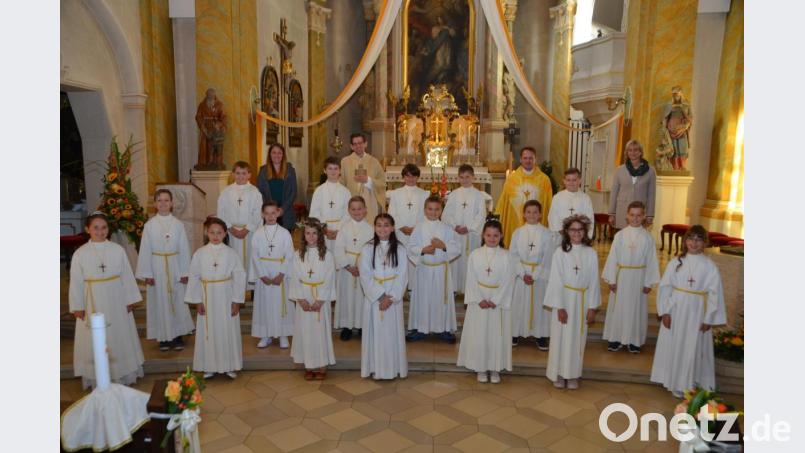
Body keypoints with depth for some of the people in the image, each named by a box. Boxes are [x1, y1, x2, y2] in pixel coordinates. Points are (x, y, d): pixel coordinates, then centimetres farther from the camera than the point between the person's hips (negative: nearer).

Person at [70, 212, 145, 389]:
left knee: (119, 339, 11)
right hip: (93, 303, -1)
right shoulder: (80, 254, -5)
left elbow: (127, 276, 1)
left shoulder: (117, 250, -3)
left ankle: (123, 375, 25)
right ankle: (96, 379, 19)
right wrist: (78, 306, -2)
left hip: (116, 301, 1)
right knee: (95, 342, 6)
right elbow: (76, 282, -2)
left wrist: (130, 300, 1)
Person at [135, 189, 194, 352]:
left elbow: (184, 249, 1)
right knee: (160, 302, 5)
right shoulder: (149, 225, -2)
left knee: (177, 301, 4)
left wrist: (184, 272, -2)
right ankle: (163, 337, 16)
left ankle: (177, 336, 15)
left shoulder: (178, 224, 0)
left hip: (175, 266, 1)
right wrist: (147, 274, -5)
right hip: (157, 266, 0)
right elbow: (145, 250, -1)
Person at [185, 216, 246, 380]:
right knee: (208, 332, 8)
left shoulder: (231, 253, -6)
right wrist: (197, 301, -3)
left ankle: (229, 366, 22)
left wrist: (237, 301, -7)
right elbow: (194, 277, 0)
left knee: (228, 332, 7)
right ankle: (209, 367, 23)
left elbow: (239, 277, -5)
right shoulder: (200, 253, -4)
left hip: (226, 298, -1)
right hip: (207, 299, 1)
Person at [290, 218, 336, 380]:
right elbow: (295, 278, 0)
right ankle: (308, 365, 17)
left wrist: (319, 300, -14)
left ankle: (321, 365, 14)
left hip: (321, 298, -2)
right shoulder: (298, 255, 3)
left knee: (320, 330, 2)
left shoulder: (326, 254, -3)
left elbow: (329, 279, -7)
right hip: (303, 298, 2)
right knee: (305, 330, 5)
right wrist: (301, 299, -11)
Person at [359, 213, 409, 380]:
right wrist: (380, 296, -13)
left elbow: (402, 276, -3)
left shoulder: (399, 249, 0)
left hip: (394, 298, 0)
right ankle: (375, 368, 15)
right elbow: (365, 277, -6)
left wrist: (391, 297, -13)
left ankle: (393, 368, 17)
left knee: (392, 332, 5)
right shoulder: (367, 249, -2)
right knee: (375, 331, 4)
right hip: (373, 297, 0)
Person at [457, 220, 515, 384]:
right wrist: (479, 300, -12)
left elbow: (508, 282, -6)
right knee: (478, 335, 5)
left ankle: (495, 369, 19)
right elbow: (471, 280, -3)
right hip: (478, 301, 1)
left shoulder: (506, 256, -3)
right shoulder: (475, 255, -1)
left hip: (499, 302, 0)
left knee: (497, 336, 5)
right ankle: (480, 368, 19)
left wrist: (495, 301, -13)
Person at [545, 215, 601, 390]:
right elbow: (556, 281, -9)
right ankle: (559, 374, 20)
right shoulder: (560, 252, -8)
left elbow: (594, 282, 0)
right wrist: (560, 306, -12)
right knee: (561, 337, 6)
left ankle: (573, 375, 23)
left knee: (577, 338, 10)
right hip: (564, 299, -2)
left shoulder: (591, 253, -2)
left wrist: (592, 307, -1)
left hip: (582, 301, 2)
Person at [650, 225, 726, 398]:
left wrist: (709, 318, -5)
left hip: (696, 314, -2)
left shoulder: (709, 266, -6)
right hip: (675, 311, 2)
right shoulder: (676, 262, -2)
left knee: (692, 350, 4)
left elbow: (714, 293, -4)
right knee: (672, 347, 11)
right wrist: (665, 312, -5)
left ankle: (686, 384, 19)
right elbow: (665, 287, -1)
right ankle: (671, 379, 28)